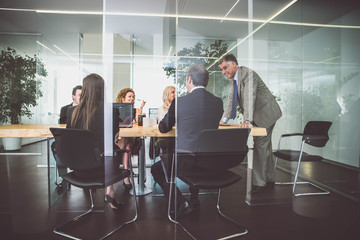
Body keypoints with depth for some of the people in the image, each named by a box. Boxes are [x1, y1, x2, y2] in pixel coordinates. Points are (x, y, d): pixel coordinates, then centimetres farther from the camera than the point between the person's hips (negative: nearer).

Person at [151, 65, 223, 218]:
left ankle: (181, 203, 10)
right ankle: (194, 200, 41)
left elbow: (163, 128, 2)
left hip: (185, 163, -5)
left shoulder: (180, 101, -12)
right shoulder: (218, 102, 0)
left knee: (156, 168, 22)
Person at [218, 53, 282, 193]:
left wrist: (247, 121, -40)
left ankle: (259, 183, 1)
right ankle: (269, 179, 29)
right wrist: (225, 119, 2)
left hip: (266, 113, -9)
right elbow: (232, 99, 8)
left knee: (260, 146, -9)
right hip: (257, 115, 9)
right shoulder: (234, 78, 5)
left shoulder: (248, 73, -22)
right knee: (265, 146, 15)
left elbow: (250, 98, -33)